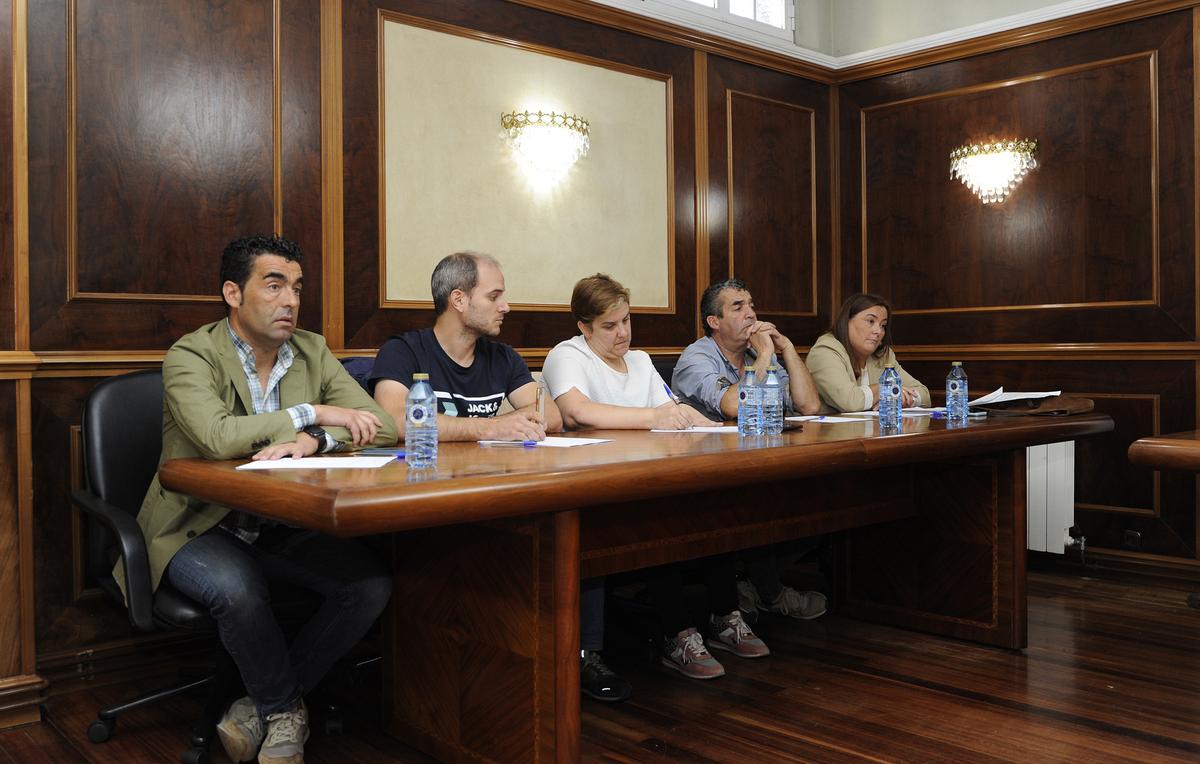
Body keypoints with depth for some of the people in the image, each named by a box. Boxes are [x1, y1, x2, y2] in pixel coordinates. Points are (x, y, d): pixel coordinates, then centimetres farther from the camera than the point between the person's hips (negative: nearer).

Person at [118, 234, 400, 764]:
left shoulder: (313, 352, 5)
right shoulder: (190, 357, -10)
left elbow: (382, 427, -3)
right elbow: (219, 437, -30)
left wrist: (313, 442, -22)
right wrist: (313, 414, -22)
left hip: (286, 527, 4)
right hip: (203, 527, -4)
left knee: (371, 584, -20)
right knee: (238, 589, -35)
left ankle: (266, 704, 1)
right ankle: (286, 709, -3)